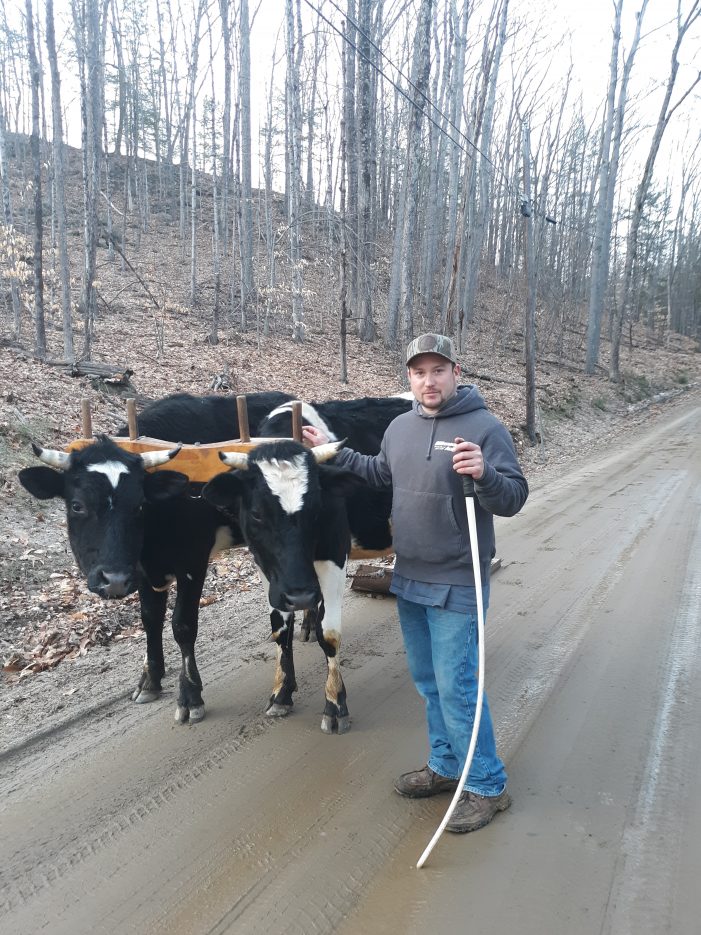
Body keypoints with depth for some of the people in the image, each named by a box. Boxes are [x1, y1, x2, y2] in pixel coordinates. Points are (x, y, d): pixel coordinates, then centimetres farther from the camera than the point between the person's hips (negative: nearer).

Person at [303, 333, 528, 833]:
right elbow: (381, 474, 23)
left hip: (457, 584, -7)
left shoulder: (485, 427, -15)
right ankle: (446, 766, 36)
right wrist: (332, 451, 22)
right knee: (427, 679, 18)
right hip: (408, 577, 7)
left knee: (456, 685, -1)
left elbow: (514, 498, -17)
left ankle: (488, 786, 18)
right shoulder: (401, 427, 5)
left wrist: (484, 475, -36)